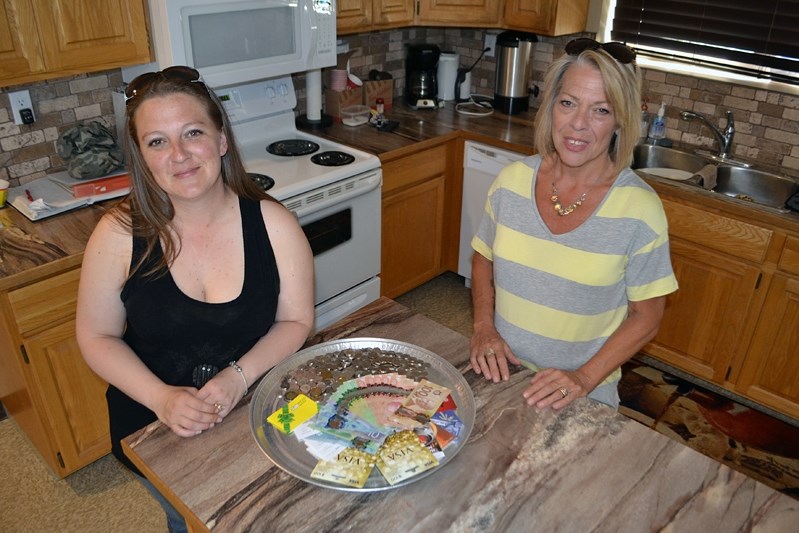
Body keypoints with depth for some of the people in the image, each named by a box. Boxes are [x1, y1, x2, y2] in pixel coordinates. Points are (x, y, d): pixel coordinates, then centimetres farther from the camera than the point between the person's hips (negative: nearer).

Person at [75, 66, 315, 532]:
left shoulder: (272, 223, -17)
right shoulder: (119, 235, -16)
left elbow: (296, 321, -10)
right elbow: (98, 337, -7)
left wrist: (239, 376, -26)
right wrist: (160, 397, -21)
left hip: (256, 416, 0)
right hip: (154, 429, 1)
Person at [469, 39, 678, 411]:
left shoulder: (639, 210, -18)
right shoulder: (511, 180, -10)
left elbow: (646, 316, -10)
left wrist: (585, 378, -19)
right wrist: (483, 326, -9)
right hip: (499, 375, 3)